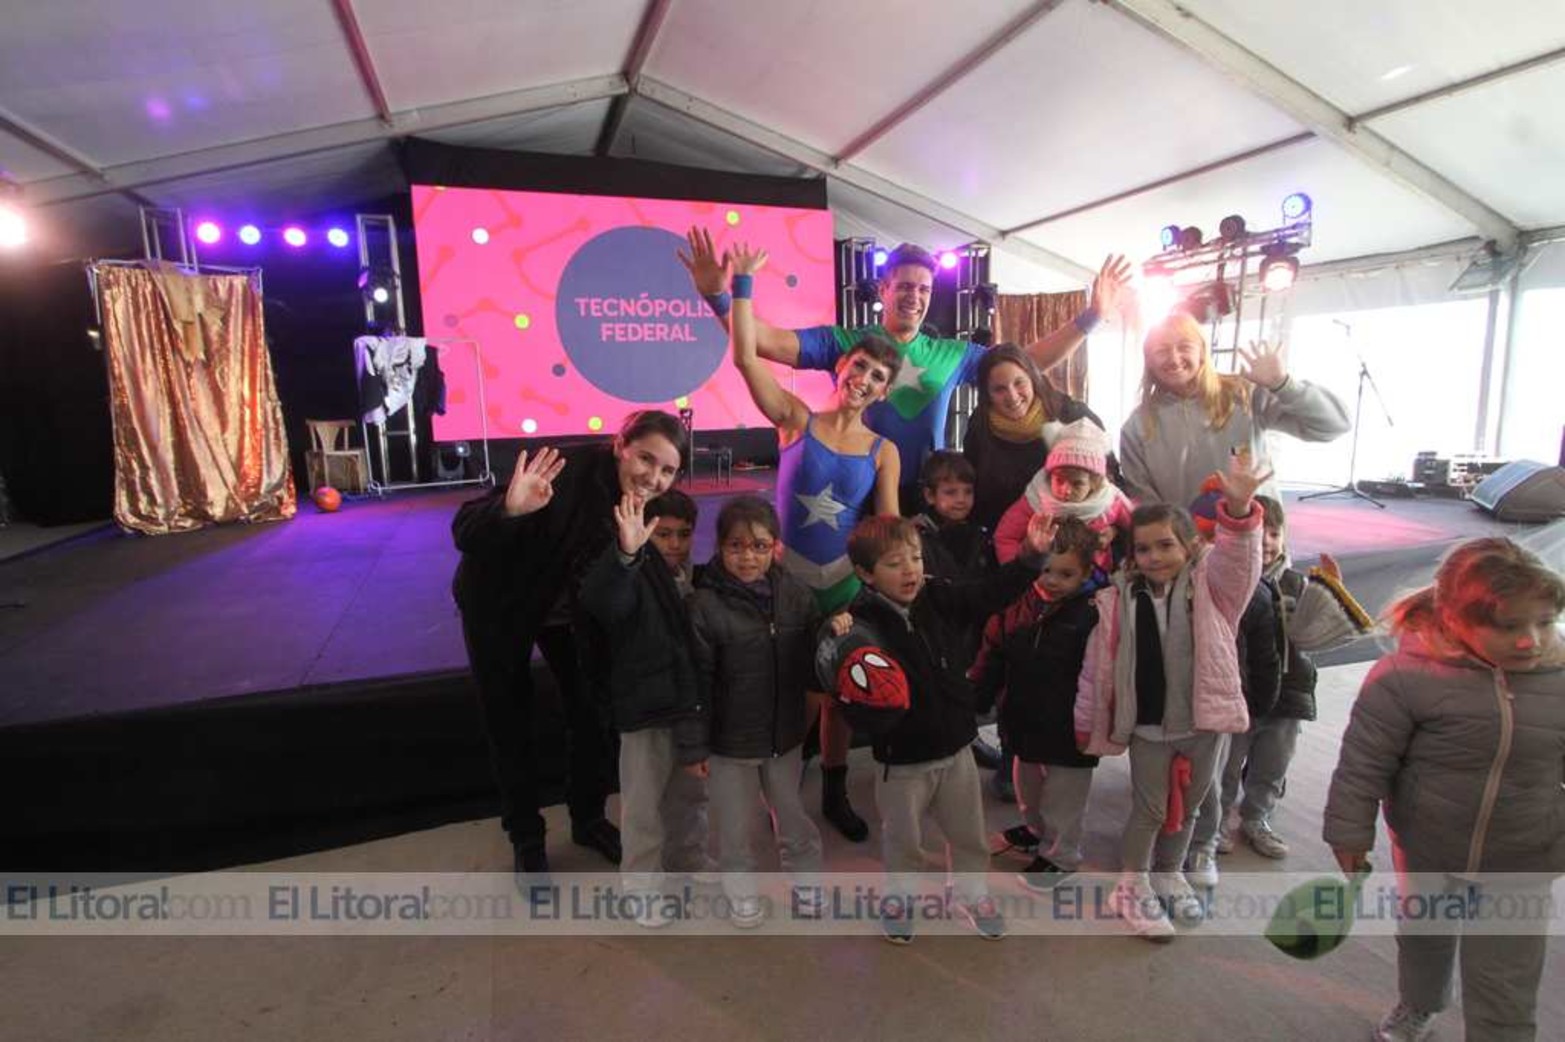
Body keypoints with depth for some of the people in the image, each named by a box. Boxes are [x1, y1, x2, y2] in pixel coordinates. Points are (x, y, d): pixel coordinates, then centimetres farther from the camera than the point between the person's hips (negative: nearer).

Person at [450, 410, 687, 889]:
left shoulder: (651, 504, -19)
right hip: (500, 604, -4)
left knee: (591, 711, 11)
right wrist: (508, 511, -57)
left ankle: (588, 819, 36)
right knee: (510, 723, 9)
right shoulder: (564, 471, -36)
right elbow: (464, 532, -38)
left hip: (571, 610, 4)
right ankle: (525, 837, 30)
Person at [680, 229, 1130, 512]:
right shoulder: (844, 343, -3)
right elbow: (773, 343, -13)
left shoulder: (952, 354, 7)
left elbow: (1028, 362, 10)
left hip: (927, 500, 3)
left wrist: (1091, 316, 4)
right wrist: (719, 297, -26)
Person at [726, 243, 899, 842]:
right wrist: (742, 283, -16)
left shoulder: (883, 452, -1)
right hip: (785, 574, -2)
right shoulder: (797, 420, -6)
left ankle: (835, 796, 37)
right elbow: (745, 357, -15)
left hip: (846, 581, 2)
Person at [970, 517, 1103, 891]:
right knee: (1028, 781, 28)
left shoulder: (1092, 615, -21)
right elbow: (992, 659, 2)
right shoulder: (1018, 606, -7)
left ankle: (1060, 854, 35)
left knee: (1064, 796, 14)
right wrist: (974, 696, 1)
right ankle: (1034, 827, 53)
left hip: (1069, 727, -5)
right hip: (1025, 718, 6)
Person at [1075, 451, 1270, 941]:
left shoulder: (1210, 585, -6)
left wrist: (1238, 509, -45)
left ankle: (1168, 875, 44)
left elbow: (1238, 559, -27)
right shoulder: (1119, 599, -9)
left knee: (1185, 808, 20)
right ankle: (1132, 888, 30)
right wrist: (1086, 721, 1)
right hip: (1149, 724, -2)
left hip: (1205, 721, 2)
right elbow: (1098, 666, -4)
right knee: (1150, 809, 10)